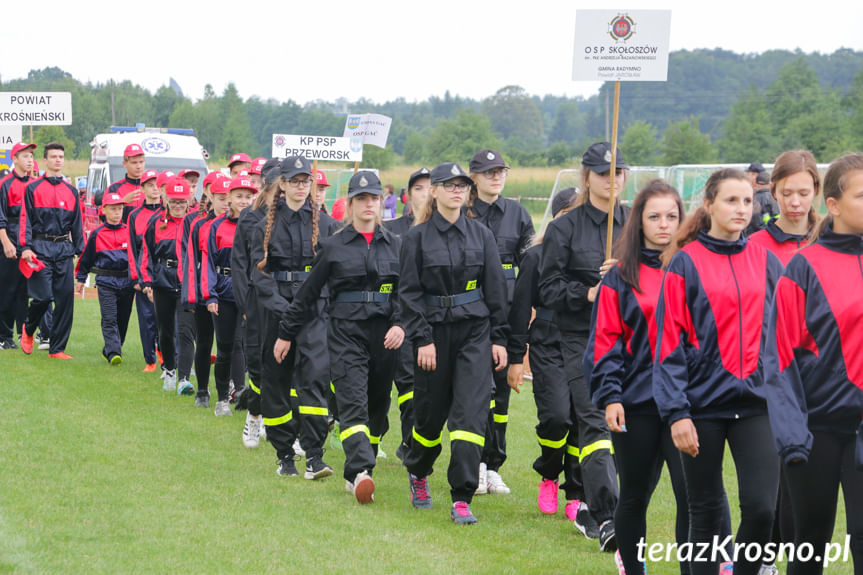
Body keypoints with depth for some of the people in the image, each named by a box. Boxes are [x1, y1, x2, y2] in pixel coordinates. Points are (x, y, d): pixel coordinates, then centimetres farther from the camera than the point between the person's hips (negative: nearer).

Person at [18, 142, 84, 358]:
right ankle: (28, 330, 18)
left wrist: (80, 251, 10)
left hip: (64, 250, 4)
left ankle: (57, 348, 4)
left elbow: (77, 223, 17)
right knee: (44, 296, -12)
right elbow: (26, 219, 0)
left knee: (65, 300, -2)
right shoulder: (33, 189, 4)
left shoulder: (71, 191, 15)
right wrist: (26, 247, -10)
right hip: (41, 249, -4)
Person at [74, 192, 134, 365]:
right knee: (109, 319, -11)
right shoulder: (97, 234, 2)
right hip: (105, 282, -2)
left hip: (127, 281, 2)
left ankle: (109, 350, 23)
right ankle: (114, 353, -17)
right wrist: (81, 279, 13)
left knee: (123, 319, 9)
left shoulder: (130, 232, 5)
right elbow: (87, 257, 11)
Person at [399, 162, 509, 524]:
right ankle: (418, 474, 39)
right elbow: (409, 292, -3)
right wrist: (422, 339, -10)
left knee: (470, 413, -11)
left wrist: (498, 338, 4)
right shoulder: (417, 237, -1)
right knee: (431, 412, 9)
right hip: (434, 332, -1)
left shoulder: (481, 235, 5)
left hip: (475, 332, 1)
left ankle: (462, 499, -11)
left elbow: (496, 290, 8)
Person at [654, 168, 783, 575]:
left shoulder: (766, 262, 8)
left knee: (761, 507, -9)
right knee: (705, 511, 6)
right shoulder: (686, 263, -2)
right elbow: (670, 343, -5)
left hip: (756, 403, 2)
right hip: (704, 401, -2)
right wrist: (676, 412, -10)